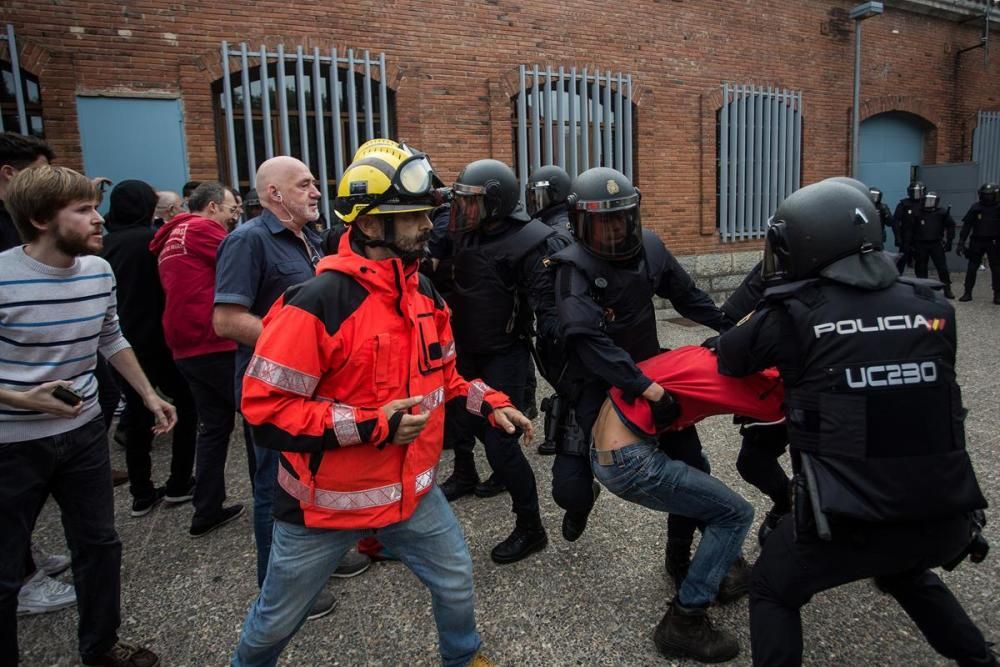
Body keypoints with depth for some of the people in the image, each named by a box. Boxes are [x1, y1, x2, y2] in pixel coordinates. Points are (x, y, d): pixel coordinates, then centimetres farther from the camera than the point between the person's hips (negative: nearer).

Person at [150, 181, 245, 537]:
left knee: (213, 424, 13)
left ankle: (207, 511, 16)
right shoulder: (201, 228, -10)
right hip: (216, 345, -9)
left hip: (188, 348, 9)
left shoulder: (171, 240, 20)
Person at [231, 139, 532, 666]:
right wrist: (372, 425, -29)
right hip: (327, 500, -5)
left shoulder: (425, 292, 0)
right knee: (278, 617, 18)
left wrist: (490, 405, 0)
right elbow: (264, 408, -26)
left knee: (456, 582, 21)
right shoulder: (317, 302, -25)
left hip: (411, 489, 6)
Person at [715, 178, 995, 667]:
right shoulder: (931, 308, 1)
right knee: (904, 573, 38)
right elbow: (926, 393, 14)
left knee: (774, 590, 21)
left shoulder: (794, 315, -10)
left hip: (853, 519, -5)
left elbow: (730, 360, 6)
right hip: (946, 516, 5)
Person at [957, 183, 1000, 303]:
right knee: (972, 268, 1)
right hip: (977, 242, 1)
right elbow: (966, 226, 3)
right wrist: (961, 243, -2)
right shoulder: (976, 208, 1)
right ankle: (967, 293, 9)